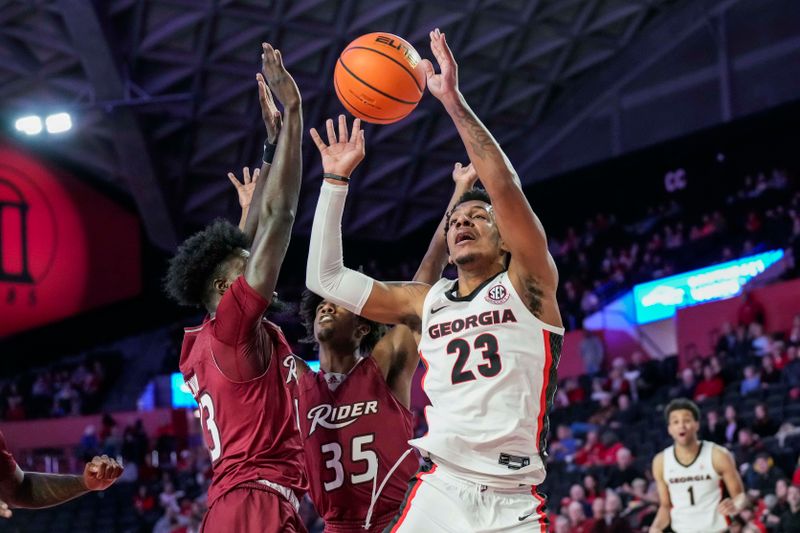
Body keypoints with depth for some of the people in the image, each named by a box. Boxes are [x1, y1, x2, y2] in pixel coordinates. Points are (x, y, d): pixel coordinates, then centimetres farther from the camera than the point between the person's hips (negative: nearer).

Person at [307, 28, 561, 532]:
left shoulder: (527, 284, 5)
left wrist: (454, 101, -12)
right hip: (440, 491, 3)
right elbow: (326, 277, 16)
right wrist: (337, 178, 13)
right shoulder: (426, 301, 17)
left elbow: (505, 186, -9)